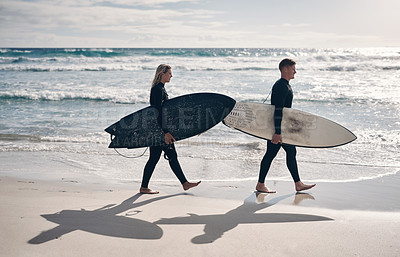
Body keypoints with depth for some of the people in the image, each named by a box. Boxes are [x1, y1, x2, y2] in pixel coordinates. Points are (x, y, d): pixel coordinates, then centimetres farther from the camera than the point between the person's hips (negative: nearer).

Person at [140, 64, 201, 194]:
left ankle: (185, 183, 15)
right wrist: (165, 132, -24)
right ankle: (144, 187, 9)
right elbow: (158, 112, -22)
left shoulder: (161, 88, 15)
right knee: (154, 158, -2)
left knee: (172, 156, 11)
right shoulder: (157, 89, -16)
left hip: (161, 128, 10)